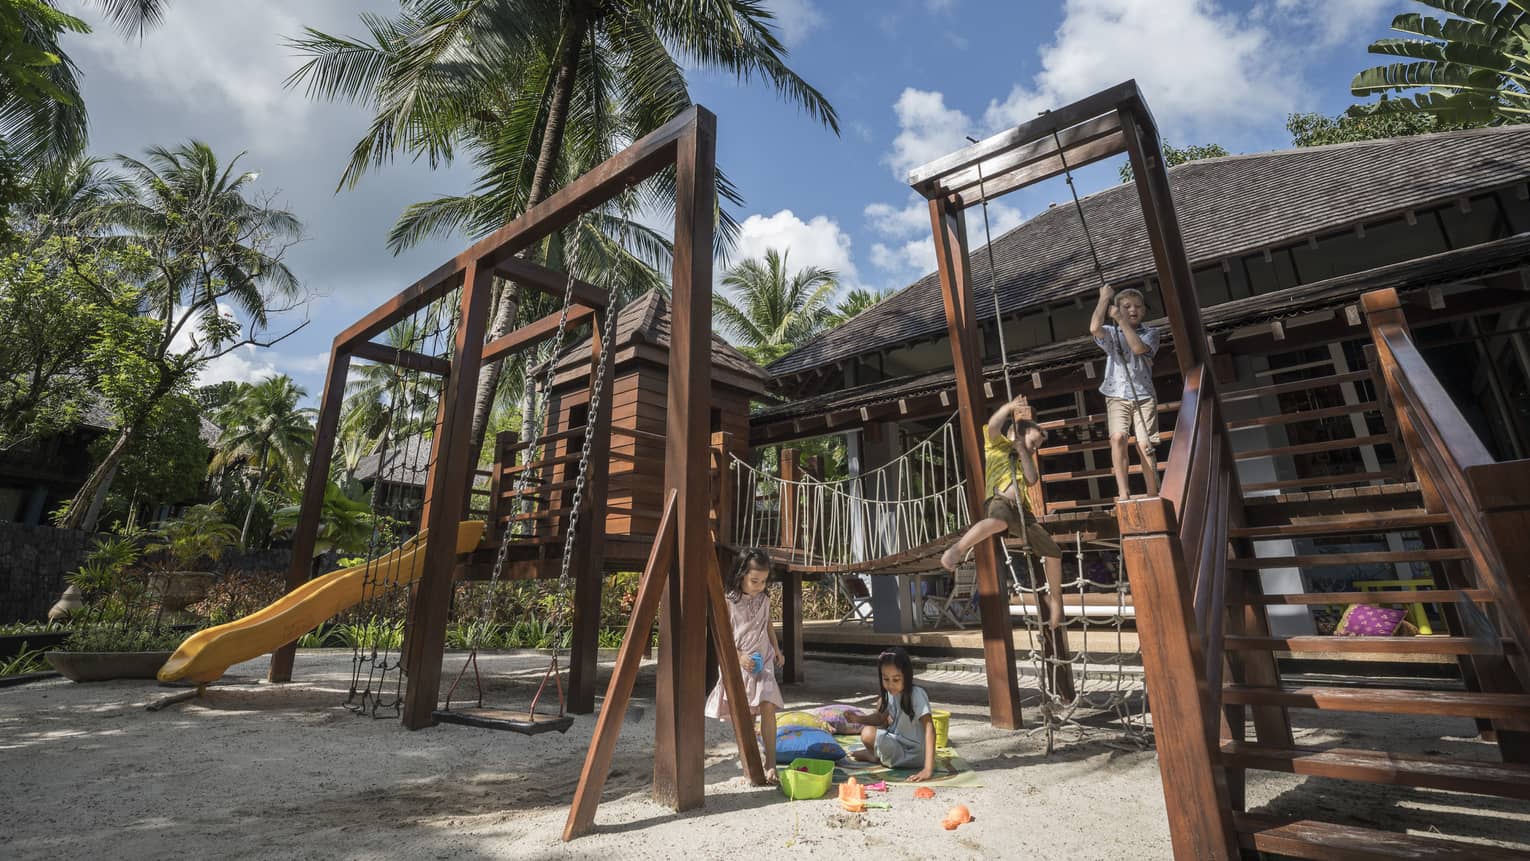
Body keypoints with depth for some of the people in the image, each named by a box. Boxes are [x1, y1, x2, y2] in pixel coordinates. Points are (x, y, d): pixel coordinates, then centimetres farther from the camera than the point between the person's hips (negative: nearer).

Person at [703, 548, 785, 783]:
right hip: (739, 663, -3)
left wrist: (776, 649, 14)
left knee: (767, 707, -12)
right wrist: (739, 657, -17)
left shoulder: (764, 600, 4)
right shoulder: (729, 601, -10)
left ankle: (770, 763, -5)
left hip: (763, 660, 3)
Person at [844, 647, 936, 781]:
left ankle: (874, 756, 9)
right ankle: (876, 751, 10)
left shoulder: (917, 694, -25)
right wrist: (858, 719, -12)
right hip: (899, 741, 8)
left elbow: (929, 729, -31)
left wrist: (928, 769, -38)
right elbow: (880, 717, 6)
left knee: (868, 734, -24)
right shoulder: (891, 693, -4)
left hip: (913, 755, -8)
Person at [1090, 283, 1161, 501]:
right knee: (1118, 437, -24)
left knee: (1145, 446, -7)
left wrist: (1121, 320, -10)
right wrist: (1104, 298, -6)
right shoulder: (1111, 334, 9)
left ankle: (1153, 497, 2)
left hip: (1143, 397, 1)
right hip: (1117, 397, 0)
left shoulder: (1150, 333, 10)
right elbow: (1094, 328, -15)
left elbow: (1138, 348, -13)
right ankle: (1123, 491, -21)